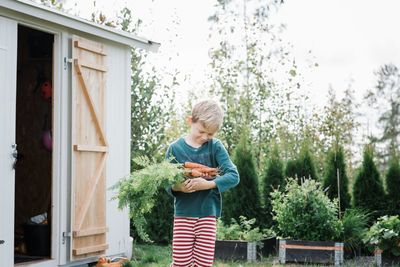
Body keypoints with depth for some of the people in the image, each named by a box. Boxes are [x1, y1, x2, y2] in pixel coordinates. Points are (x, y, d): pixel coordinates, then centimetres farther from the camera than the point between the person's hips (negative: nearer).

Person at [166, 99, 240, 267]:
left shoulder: (215, 147, -2)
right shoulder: (175, 148, -1)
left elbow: (233, 176, -10)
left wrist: (208, 184, -23)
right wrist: (176, 187, -22)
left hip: (208, 212, 0)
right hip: (183, 213, 0)